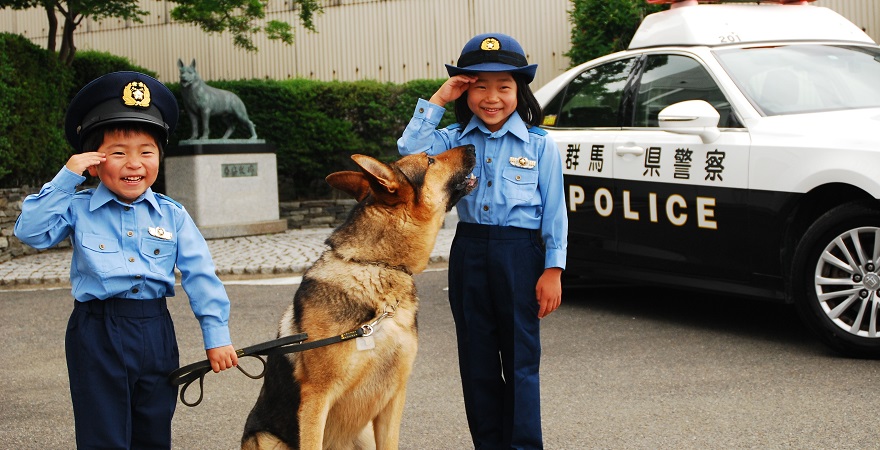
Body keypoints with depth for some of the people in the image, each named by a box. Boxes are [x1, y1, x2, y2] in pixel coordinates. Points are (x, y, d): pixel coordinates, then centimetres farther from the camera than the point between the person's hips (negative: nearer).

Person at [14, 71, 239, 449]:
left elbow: (200, 276, 2)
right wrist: (67, 178, -14)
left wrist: (216, 334, -3)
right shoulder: (78, 209, 0)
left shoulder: (172, 216, 3)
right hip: (97, 333, -3)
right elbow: (30, 231, -14)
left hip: (156, 332, 3)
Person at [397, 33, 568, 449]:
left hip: (520, 253, -3)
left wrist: (553, 270, -5)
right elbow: (410, 151, -12)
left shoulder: (539, 145, -1)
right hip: (469, 252, 3)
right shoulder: (455, 139, 5)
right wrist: (438, 100, -9)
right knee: (477, 361, 10)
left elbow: (554, 212, 0)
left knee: (520, 360, 2)